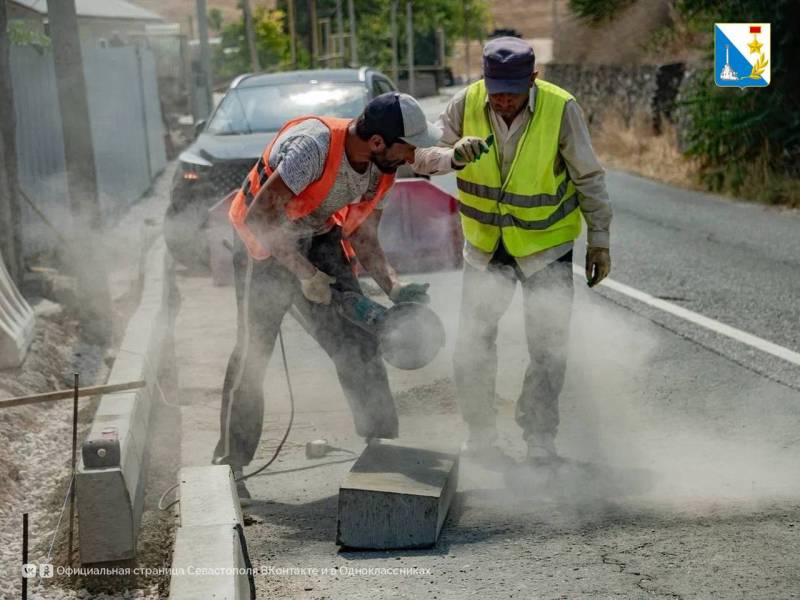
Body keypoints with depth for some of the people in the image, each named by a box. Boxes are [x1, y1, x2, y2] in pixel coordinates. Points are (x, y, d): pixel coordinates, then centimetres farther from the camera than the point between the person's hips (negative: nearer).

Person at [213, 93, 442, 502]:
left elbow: (363, 238, 2)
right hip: (264, 243, -7)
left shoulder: (381, 169, -8)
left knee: (359, 347, 1)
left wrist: (394, 288, -13)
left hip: (320, 242, 7)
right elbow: (259, 217, -32)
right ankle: (229, 466, 3)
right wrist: (305, 274, -31)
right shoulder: (313, 145, -33)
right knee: (252, 354, -7)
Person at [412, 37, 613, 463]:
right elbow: (423, 156, -15)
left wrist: (599, 240, -5)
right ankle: (480, 435, 21)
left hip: (547, 246, -2)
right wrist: (455, 156, -37)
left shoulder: (560, 109, -19)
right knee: (472, 343, 4)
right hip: (485, 246, 2)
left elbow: (588, 178, -9)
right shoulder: (466, 104, -14)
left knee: (548, 348, -1)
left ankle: (540, 440, 14)